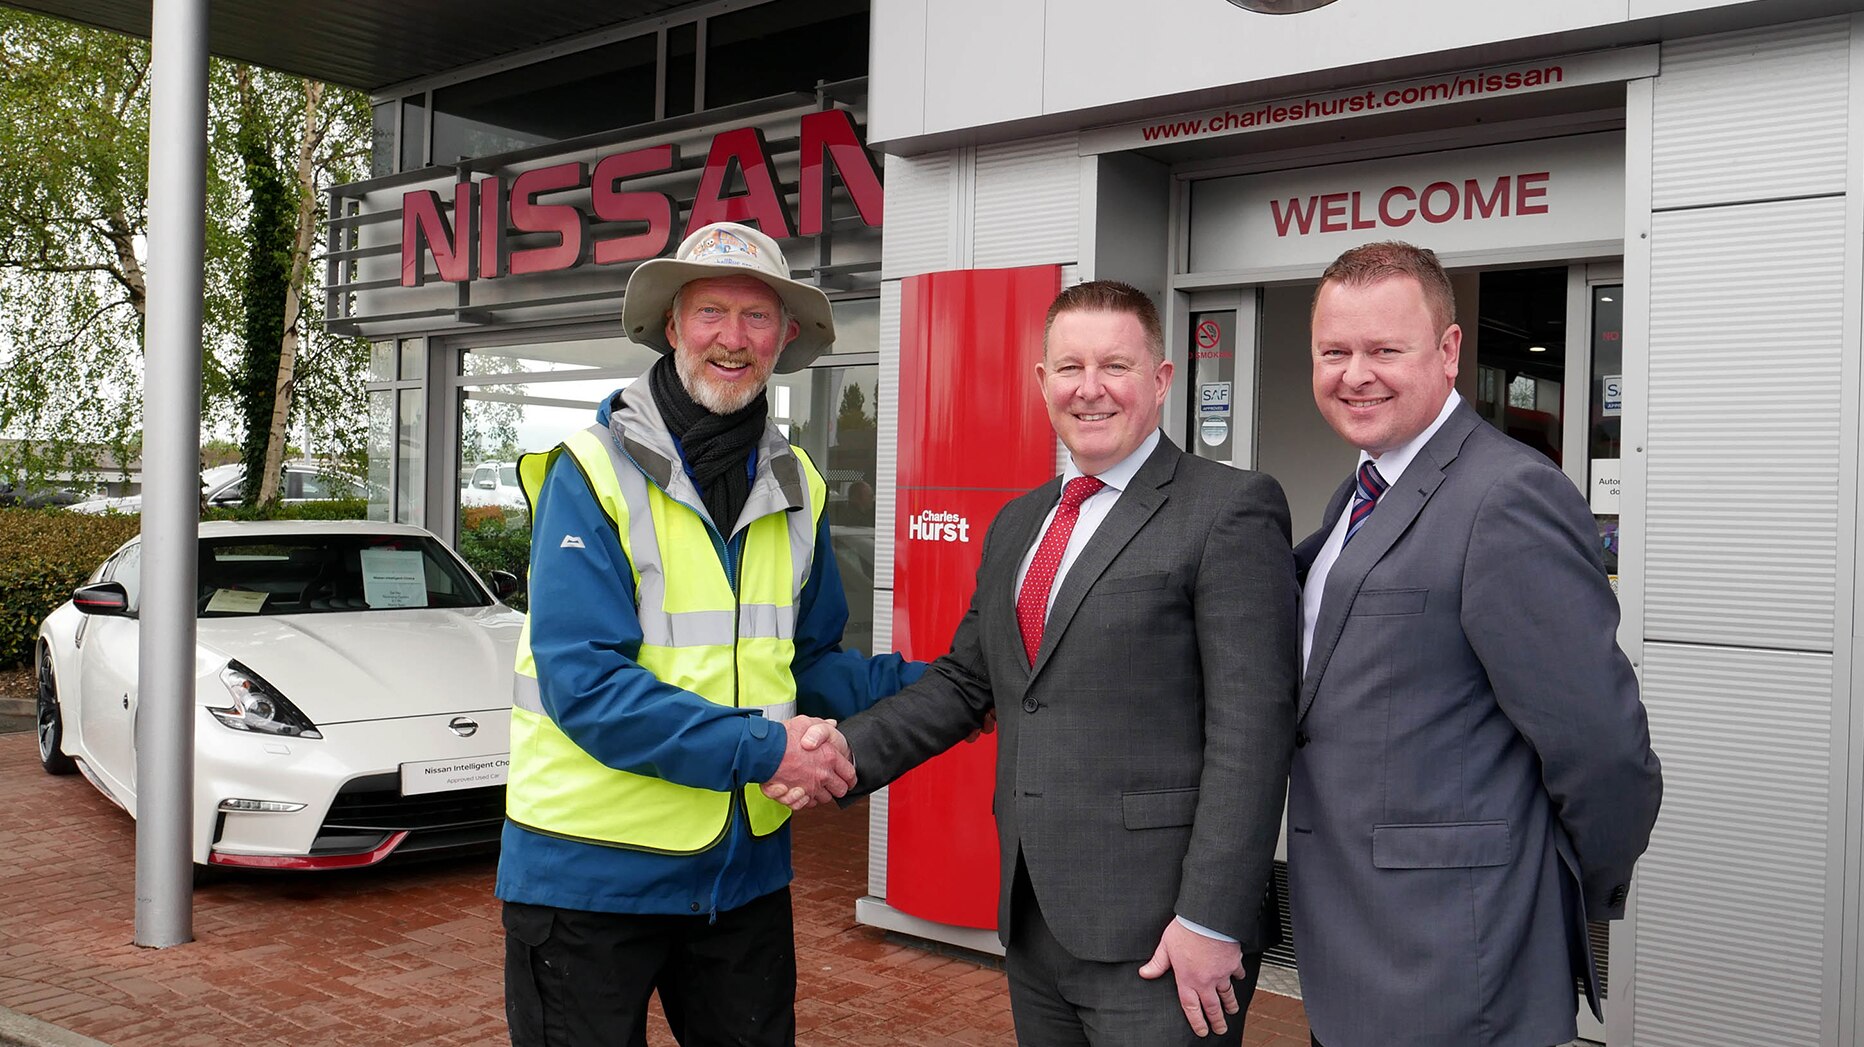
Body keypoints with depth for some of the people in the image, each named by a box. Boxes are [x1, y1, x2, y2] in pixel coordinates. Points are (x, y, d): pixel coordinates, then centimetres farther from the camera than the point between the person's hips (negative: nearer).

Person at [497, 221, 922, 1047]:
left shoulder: (794, 486, 6)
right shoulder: (594, 475, -13)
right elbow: (583, 682, -20)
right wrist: (760, 748, -24)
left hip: (745, 868, 5)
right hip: (591, 870, -5)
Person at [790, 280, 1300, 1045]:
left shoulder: (1230, 510, -9)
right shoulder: (1016, 525, 14)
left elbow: (1251, 728, -14)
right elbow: (965, 680, 16)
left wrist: (1213, 920, -17)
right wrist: (844, 752, 2)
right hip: (1033, 925, 7)